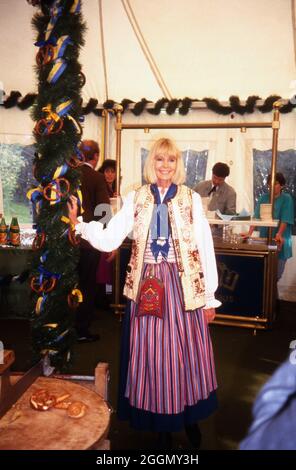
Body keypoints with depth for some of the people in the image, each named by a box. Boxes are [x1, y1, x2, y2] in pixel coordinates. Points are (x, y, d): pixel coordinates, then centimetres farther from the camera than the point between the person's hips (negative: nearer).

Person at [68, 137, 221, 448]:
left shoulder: (191, 199, -1)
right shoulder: (136, 198, 2)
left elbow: (206, 249, -1)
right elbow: (108, 240, -6)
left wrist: (210, 298, 0)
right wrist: (78, 223, -22)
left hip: (184, 287, 0)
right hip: (148, 287, 1)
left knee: (186, 353, 10)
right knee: (152, 354, 9)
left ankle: (189, 416, 35)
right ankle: (162, 423, 31)